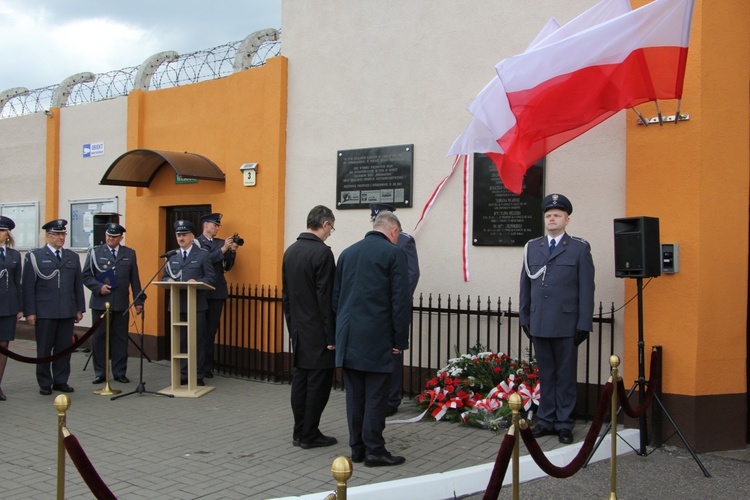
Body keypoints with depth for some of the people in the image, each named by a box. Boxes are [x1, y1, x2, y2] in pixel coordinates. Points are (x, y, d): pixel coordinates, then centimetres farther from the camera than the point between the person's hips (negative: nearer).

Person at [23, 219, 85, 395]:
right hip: (44, 312, -3)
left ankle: (61, 381, 16)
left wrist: (80, 309, 8)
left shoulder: (73, 257, 13)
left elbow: (78, 285, 13)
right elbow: (28, 287, -3)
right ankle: (45, 384, 14)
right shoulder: (34, 256, 1)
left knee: (64, 349, 6)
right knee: (44, 350, 4)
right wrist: (29, 312, -9)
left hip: (67, 312, 3)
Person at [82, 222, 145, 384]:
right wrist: (99, 287, -12)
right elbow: (86, 276, 4)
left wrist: (138, 301, 5)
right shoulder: (94, 252, 6)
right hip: (100, 303, -1)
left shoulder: (129, 254, 11)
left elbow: (134, 280, 9)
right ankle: (100, 373, 12)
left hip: (121, 304, 1)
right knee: (99, 338, 3)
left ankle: (120, 372, 11)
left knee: (120, 339, 3)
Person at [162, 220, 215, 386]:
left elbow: (211, 278, -1)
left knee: (197, 340, 0)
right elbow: (164, 277, 16)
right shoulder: (171, 256, 14)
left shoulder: (203, 255, 3)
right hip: (177, 304, 4)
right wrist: (168, 280, -7)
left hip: (196, 304, -3)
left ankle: (197, 375, 7)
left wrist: (196, 282, -18)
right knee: (180, 340, 6)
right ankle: (182, 375, 14)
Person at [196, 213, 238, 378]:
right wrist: (223, 249, -19)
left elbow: (227, 267, 10)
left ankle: (207, 367, 10)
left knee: (211, 330, 6)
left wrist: (232, 251, -5)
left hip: (218, 292, 4)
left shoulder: (221, 242, 13)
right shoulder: (196, 242, -1)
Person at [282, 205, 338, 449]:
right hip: (318, 331, -8)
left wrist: (292, 326, 19)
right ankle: (309, 435, 4)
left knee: (300, 379, 12)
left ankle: (300, 432, 17)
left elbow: (286, 293, 13)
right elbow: (326, 298, -18)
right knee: (319, 382, 0)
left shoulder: (290, 251, 8)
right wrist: (331, 336, -14)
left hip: (298, 329, 8)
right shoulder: (322, 252, -16)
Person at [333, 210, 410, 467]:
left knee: (354, 395, 10)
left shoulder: (347, 253, 13)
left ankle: (357, 447, 16)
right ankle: (374, 450, 3)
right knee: (376, 395, 0)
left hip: (348, 337, 6)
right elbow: (401, 301, -10)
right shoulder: (394, 253, -5)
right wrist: (400, 340, -5)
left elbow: (335, 297, 15)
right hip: (377, 338, -6)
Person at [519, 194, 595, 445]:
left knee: (566, 376, 4)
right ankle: (546, 420, 19)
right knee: (546, 374, 11)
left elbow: (586, 289, -2)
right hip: (539, 324, 3)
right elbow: (525, 285, 13)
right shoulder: (531, 247, 11)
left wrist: (584, 324, -6)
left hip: (566, 325, -3)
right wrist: (524, 318, 10)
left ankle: (564, 424, 12)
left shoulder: (579, 248, 1)